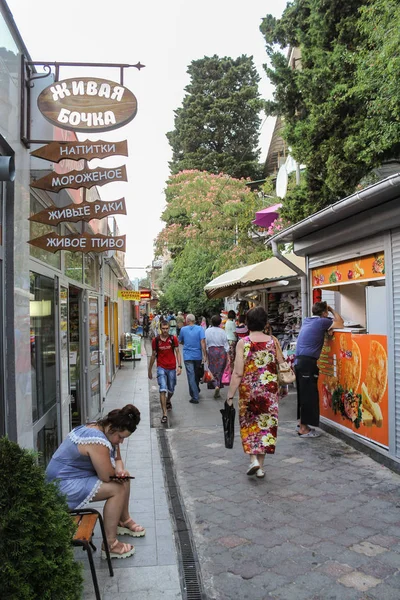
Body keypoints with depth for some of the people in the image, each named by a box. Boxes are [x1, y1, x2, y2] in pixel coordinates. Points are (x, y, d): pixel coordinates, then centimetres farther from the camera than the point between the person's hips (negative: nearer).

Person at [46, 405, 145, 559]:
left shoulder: (108, 433, 2)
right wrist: (118, 474, -4)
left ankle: (124, 521, 29)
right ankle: (109, 545, -12)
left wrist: (121, 471, -11)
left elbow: (117, 460, 11)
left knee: (124, 480, 11)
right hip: (64, 487, -11)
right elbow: (107, 477, -26)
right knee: (117, 488, -20)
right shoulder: (97, 441, -31)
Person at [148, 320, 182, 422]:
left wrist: (179, 366, -11)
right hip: (161, 368, -1)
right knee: (163, 390, -14)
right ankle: (164, 414, -11)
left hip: (172, 368, 1)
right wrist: (149, 370, 12)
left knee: (171, 390, 15)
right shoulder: (156, 340, -3)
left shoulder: (173, 339, -3)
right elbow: (153, 355, 7)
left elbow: (177, 352, 0)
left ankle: (168, 401, 49)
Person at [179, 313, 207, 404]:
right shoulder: (200, 329, -5)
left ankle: (195, 397, -6)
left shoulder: (183, 329, -2)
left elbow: (180, 341, 11)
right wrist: (205, 355, -11)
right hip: (198, 355, 2)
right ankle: (196, 390, 41)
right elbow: (202, 342, -13)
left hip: (187, 356, -1)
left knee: (191, 376, -1)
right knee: (197, 374, 21)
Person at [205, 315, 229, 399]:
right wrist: (227, 354, 8)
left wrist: (205, 354, 3)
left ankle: (216, 386, -17)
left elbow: (205, 343, -4)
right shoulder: (222, 331, -2)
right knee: (220, 370, 11)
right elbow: (226, 344, 1)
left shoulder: (207, 331, -4)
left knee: (213, 370, 5)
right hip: (221, 351, 1)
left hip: (211, 351, -1)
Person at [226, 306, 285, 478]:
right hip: (270, 390, 2)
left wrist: (230, 395, -6)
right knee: (265, 424, 12)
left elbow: (237, 373, -13)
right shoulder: (273, 341, -2)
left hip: (248, 389, -2)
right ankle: (260, 467, 18)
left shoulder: (242, 343, -10)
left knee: (249, 425, 17)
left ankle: (253, 459, 4)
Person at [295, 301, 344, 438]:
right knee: (309, 395, -4)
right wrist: (332, 310, 11)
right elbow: (340, 323, 1)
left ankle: (302, 423, 24)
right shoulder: (321, 322, -6)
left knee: (303, 394, 16)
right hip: (307, 362, -8)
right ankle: (304, 429, -1)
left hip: (299, 361, 8)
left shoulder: (307, 320, 17)